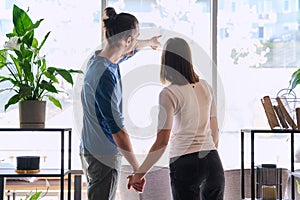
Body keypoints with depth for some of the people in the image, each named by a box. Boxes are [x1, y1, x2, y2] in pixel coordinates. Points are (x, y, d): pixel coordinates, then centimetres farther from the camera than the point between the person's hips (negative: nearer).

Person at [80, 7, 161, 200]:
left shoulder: (99, 57, 5)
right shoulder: (106, 75, -25)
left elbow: (130, 50, 30)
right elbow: (116, 128, -26)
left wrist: (150, 42, 50)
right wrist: (137, 168, -22)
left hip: (91, 149, 10)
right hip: (104, 155, -10)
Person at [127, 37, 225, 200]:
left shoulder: (168, 94, -11)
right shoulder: (205, 87, 7)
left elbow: (162, 142, -15)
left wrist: (139, 173, -8)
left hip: (185, 164, -5)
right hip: (213, 162, 5)